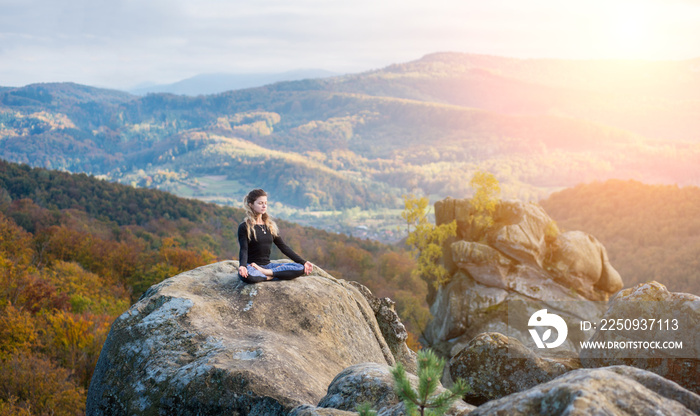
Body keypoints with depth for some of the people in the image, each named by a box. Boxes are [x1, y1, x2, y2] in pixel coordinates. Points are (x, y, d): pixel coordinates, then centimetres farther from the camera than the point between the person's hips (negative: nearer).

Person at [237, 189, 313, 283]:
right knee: (246, 275, -43)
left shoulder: (271, 226, 15)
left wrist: (303, 262, 7)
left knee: (300, 268, -17)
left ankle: (265, 272, -23)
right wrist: (242, 266, -35)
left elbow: (283, 247, 14)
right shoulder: (244, 227, -2)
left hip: (267, 265, 6)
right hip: (251, 266, -6)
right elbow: (243, 250, -13)